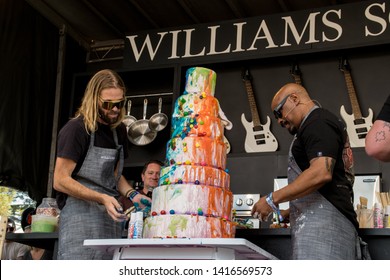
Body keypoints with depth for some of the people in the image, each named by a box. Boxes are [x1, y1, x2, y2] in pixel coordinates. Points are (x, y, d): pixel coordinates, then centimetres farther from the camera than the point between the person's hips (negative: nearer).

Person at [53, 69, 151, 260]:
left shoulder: (119, 130, 15)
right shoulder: (76, 129, -8)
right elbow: (60, 181, -12)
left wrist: (132, 194, 7)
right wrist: (102, 199, -21)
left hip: (110, 221, 7)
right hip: (80, 219, -7)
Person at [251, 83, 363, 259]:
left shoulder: (318, 122, -4)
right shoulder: (318, 125, 28)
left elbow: (321, 173, -19)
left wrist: (273, 200, -14)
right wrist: (286, 213, 27)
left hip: (322, 223, -10)